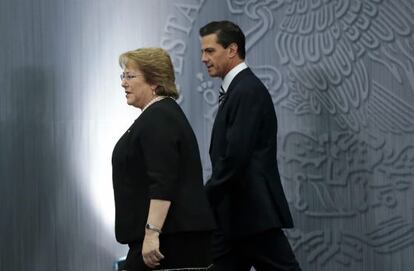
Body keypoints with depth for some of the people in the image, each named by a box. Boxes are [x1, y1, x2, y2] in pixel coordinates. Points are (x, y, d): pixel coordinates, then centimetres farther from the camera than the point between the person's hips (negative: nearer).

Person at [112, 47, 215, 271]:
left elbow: (163, 183, -22)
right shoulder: (164, 113, 19)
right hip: (180, 234, 10)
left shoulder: (158, 119, -13)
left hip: (170, 236, -10)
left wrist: (152, 233, -26)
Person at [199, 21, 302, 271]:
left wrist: (204, 199, -13)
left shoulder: (249, 91, -13)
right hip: (235, 217, 10)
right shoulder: (237, 90, 17)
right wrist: (208, 199, 9)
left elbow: (236, 157, -21)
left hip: (254, 213, -10)